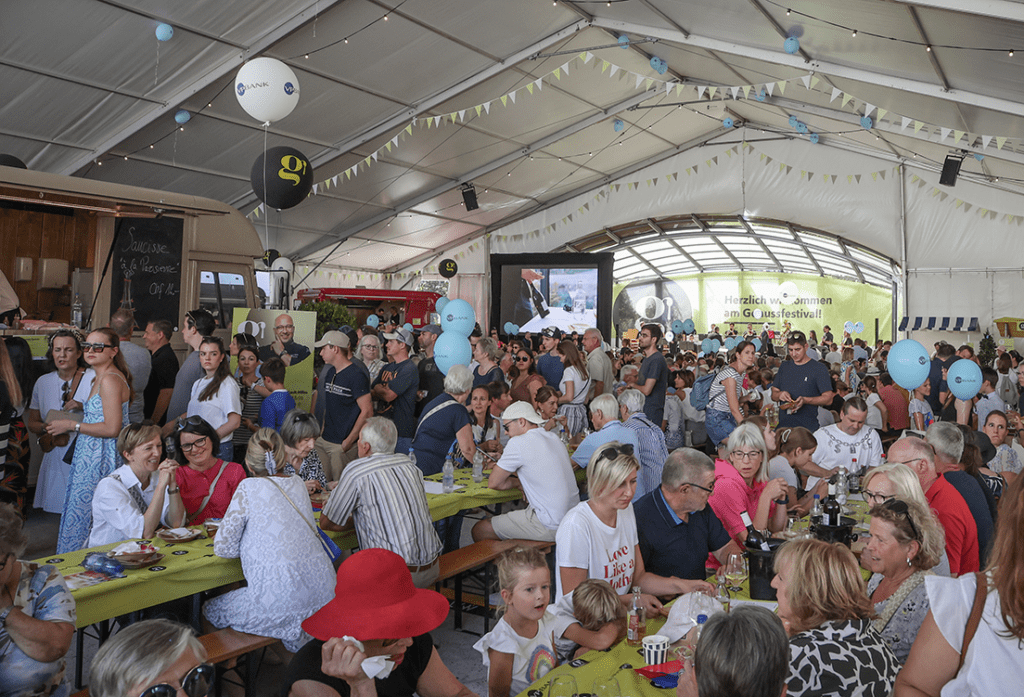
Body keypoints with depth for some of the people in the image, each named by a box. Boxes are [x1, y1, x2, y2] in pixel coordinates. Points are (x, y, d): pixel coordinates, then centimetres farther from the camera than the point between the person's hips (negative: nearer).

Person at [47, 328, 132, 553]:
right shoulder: (101, 378, 17)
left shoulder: (110, 380, -16)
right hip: (93, 456, 10)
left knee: (84, 513, -4)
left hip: (102, 458, -10)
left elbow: (112, 429, -21)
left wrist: (72, 425, -12)